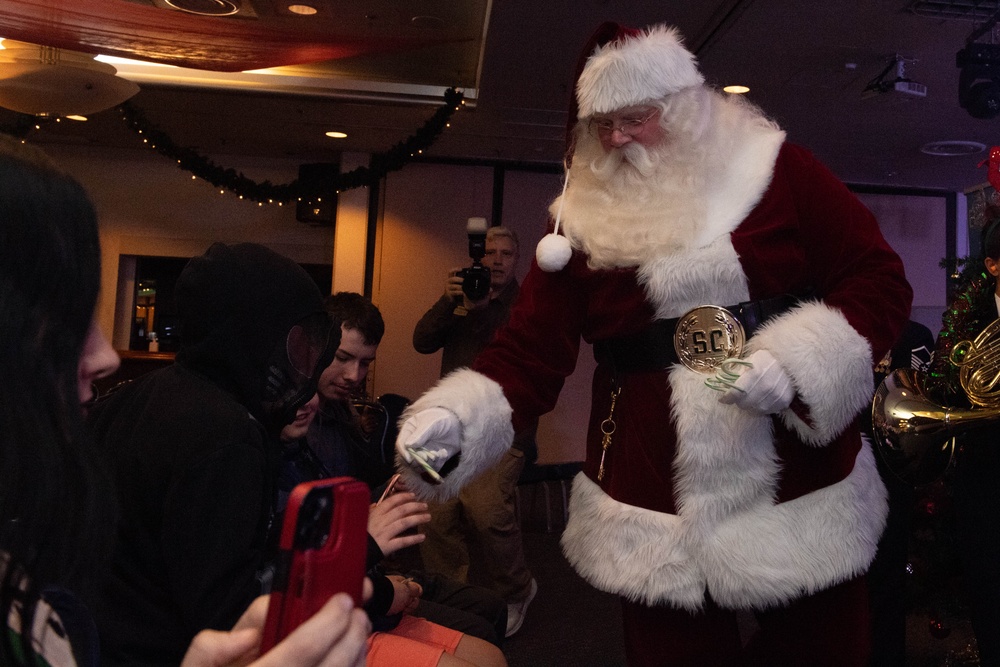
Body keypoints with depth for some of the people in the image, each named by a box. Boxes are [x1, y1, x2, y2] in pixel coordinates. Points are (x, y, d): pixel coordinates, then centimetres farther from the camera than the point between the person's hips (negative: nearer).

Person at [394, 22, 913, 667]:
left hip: (807, 504, 1)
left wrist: (799, 363, -19)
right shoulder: (583, 219, 1)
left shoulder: (774, 169, -1)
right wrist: (455, 419, -20)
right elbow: (531, 352, -3)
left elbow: (878, 279, -2)